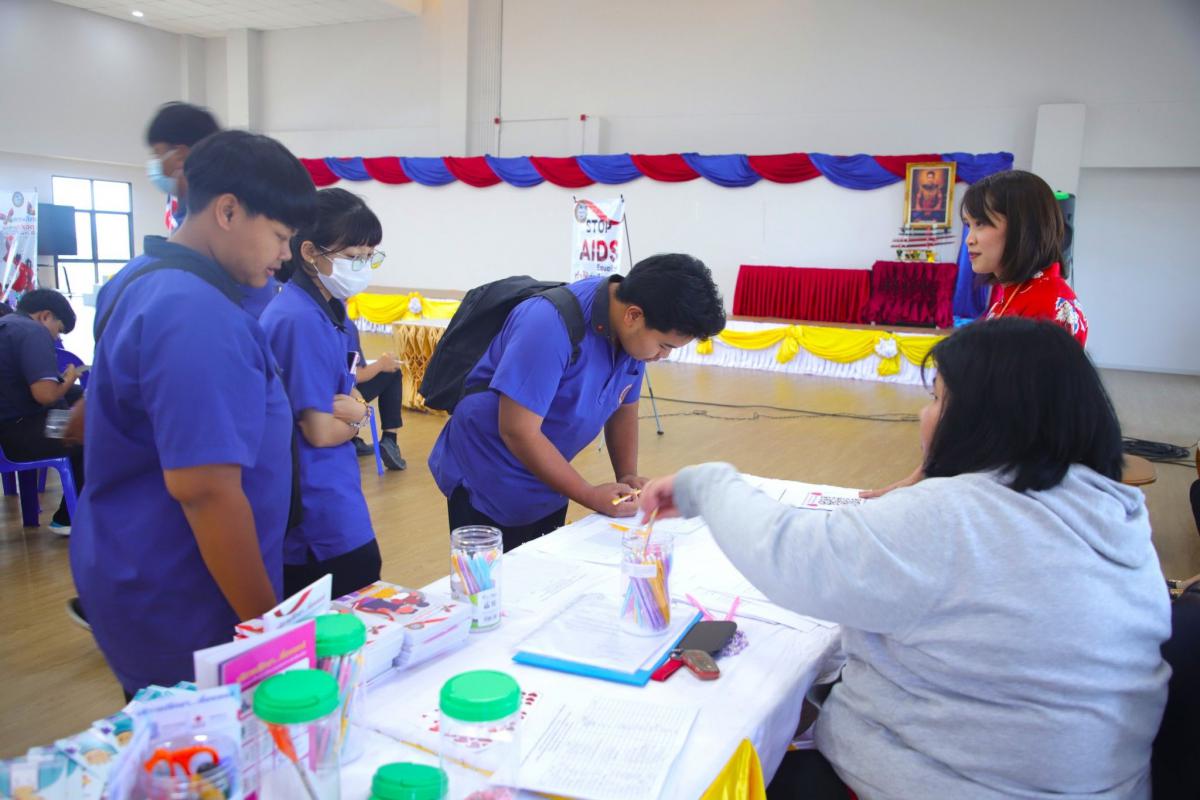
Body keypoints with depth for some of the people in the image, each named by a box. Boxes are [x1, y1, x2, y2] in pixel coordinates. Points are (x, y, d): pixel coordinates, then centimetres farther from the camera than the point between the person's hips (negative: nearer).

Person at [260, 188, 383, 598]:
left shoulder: (330, 310, 7)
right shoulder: (302, 319, -21)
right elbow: (321, 431, -19)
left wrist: (352, 408, -14)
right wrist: (358, 417, 0)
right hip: (322, 517, -9)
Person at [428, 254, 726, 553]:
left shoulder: (632, 333, -8)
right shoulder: (551, 325, -30)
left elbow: (624, 409, 7)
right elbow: (518, 432, -29)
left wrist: (627, 475, -8)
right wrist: (591, 496, -24)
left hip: (548, 483, 7)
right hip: (485, 485, -7)